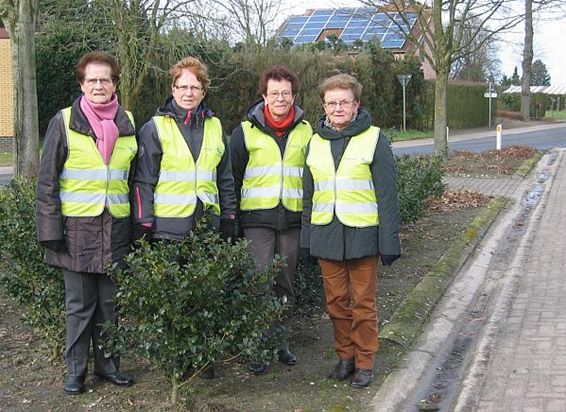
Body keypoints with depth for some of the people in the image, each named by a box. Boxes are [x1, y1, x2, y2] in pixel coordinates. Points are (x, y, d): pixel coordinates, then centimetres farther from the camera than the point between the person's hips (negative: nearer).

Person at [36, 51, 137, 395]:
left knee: (111, 303, 11)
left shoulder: (128, 124, 8)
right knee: (79, 305, 6)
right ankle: (75, 370, 18)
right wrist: (50, 230, -9)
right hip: (78, 228, -3)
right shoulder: (64, 122, -3)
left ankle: (108, 364, 25)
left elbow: (136, 177, 15)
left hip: (116, 228, 3)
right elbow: (47, 181, -3)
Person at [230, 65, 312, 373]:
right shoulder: (246, 131, 1)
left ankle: (281, 342, 22)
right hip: (257, 218, -3)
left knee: (285, 284, 11)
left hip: (292, 218, 3)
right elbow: (233, 178, 4)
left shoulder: (305, 131, 9)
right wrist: (232, 220, 2)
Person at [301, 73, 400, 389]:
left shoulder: (374, 139, -4)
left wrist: (389, 241, -10)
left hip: (362, 233, -4)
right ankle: (346, 356, 25)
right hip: (326, 234, 4)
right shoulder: (316, 142, 10)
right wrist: (308, 237, 11)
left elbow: (387, 194, -6)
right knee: (337, 301, 11)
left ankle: (365, 362, 16)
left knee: (363, 303, 4)